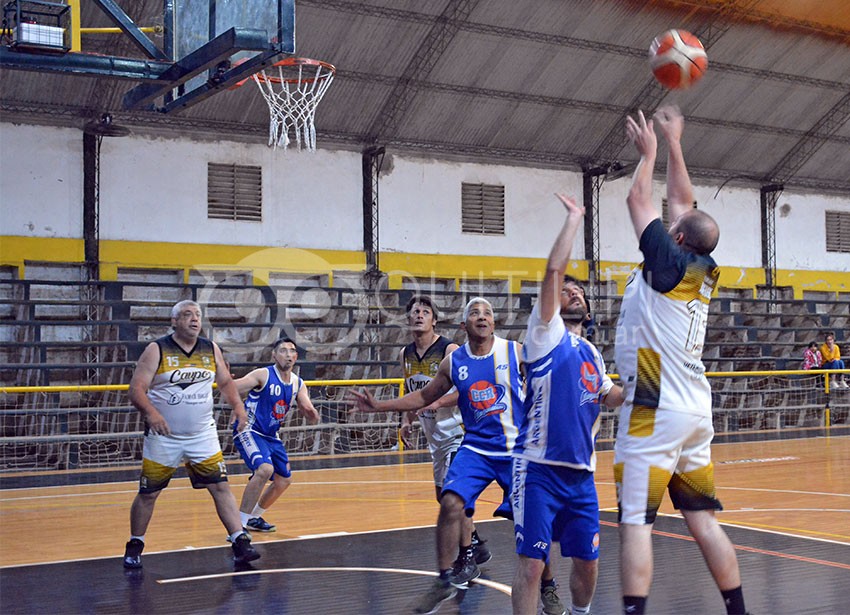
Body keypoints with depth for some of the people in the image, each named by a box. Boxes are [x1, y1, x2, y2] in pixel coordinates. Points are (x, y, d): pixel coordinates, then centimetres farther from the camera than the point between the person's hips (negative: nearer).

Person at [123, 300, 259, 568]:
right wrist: (151, 412, -30)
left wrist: (237, 405, -1)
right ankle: (134, 547, 25)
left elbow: (225, 382, 17)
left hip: (203, 436, 3)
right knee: (148, 494, 6)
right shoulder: (156, 350, -7)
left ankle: (240, 543, -2)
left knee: (221, 487, -4)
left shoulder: (211, 350, 5)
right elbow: (137, 389, -12)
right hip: (163, 436, -3)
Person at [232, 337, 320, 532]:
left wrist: (311, 412, -22)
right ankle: (239, 522, -21)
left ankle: (254, 518, 34)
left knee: (284, 480, 14)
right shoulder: (263, 375, -15)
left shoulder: (298, 384, 4)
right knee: (265, 468, -29)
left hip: (271, 436, 8)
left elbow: (312, 419, 2)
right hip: (248, 431, -8)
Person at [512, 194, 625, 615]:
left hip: (581, 473, 7)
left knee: (587, 561, 14)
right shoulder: (546, 335, -3)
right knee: (531, 564, -7)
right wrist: (574, 218, -8)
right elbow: (554, 270, -14)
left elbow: (611, 397, 32)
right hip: (539, 470, -6)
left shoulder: (591, 353, 16)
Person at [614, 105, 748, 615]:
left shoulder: (669, 264, -9)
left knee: (636, 522, -9)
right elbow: (683, 200, 21)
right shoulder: (705, 272, 9)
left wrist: (650, 151, 15)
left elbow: (639, 201, 1)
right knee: (704, 520, 12)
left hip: (654, 413, -8)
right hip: (696, 412, 8)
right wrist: (673, 143, 27)